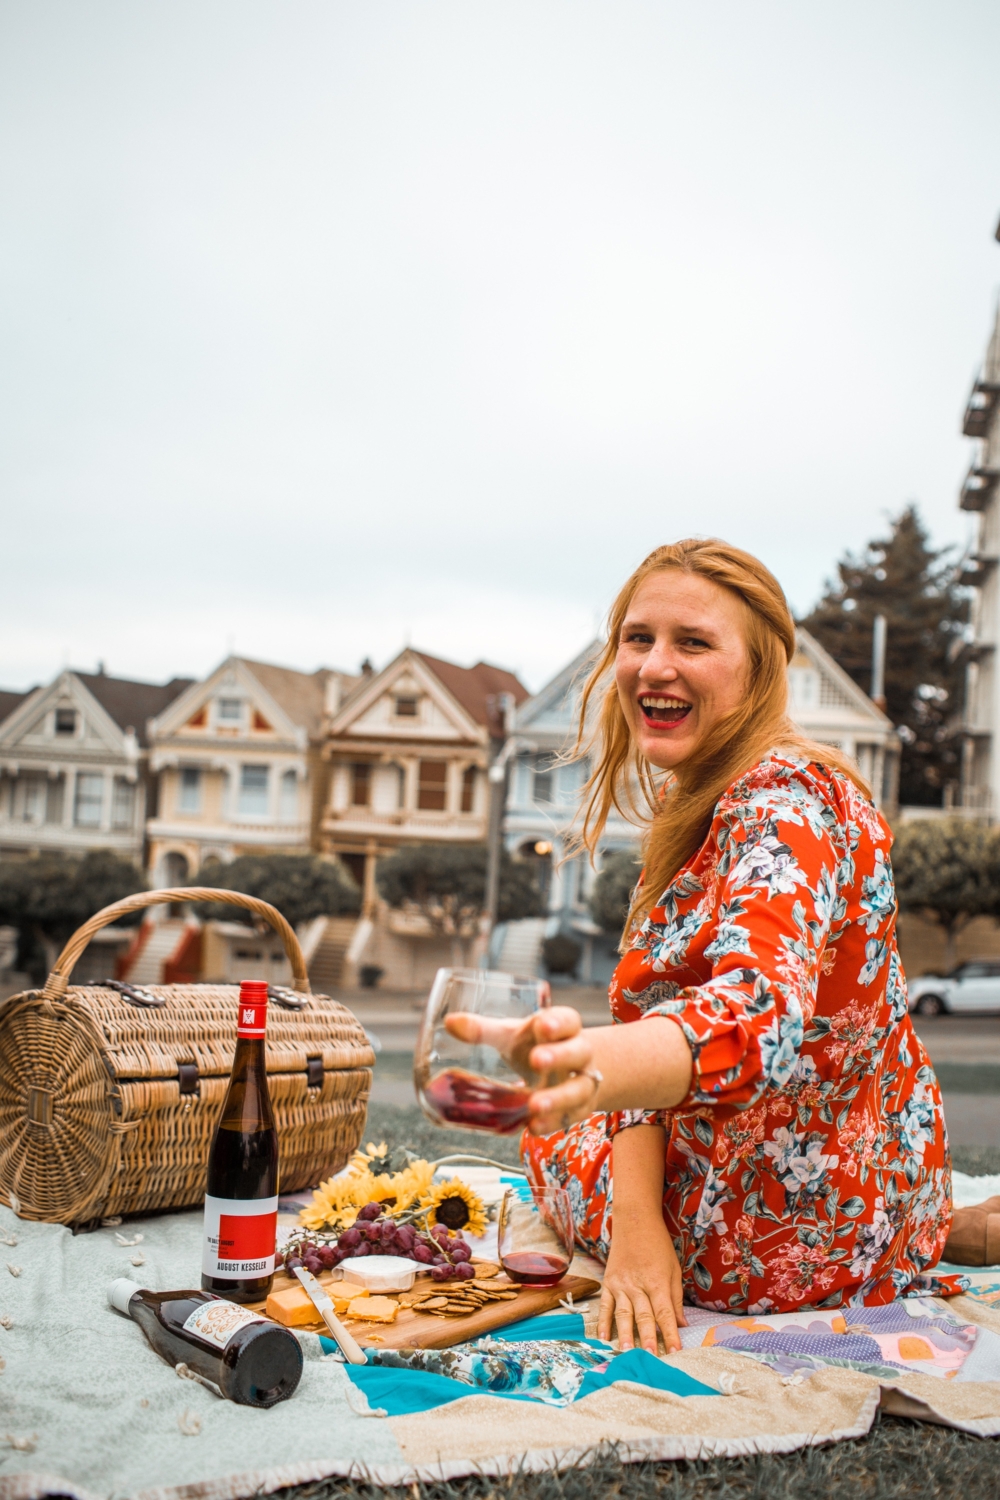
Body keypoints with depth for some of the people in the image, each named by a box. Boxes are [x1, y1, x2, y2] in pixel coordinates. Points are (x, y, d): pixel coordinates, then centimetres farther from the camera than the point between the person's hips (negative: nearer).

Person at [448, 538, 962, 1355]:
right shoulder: (696, 804, 4)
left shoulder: (784, 806, -25)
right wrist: (636, 1216, -13)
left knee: (553, 1136, 15)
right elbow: (651, 1005, 1)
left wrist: (584, 1063, -65)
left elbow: (764, 1012, -44)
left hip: (779, 1244, -8)